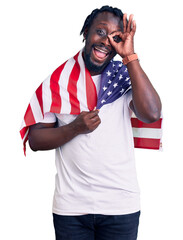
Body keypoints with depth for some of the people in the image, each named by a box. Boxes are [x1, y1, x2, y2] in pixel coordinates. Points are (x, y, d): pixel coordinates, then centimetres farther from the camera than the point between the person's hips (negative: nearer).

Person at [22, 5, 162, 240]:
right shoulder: (58, 78, 0)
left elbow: (152, 114, -19)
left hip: (121, 205, 0)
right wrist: (75, 128, -17)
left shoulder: (126, 77, 0)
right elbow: (35, 140, 0)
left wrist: (130, 56, -16)